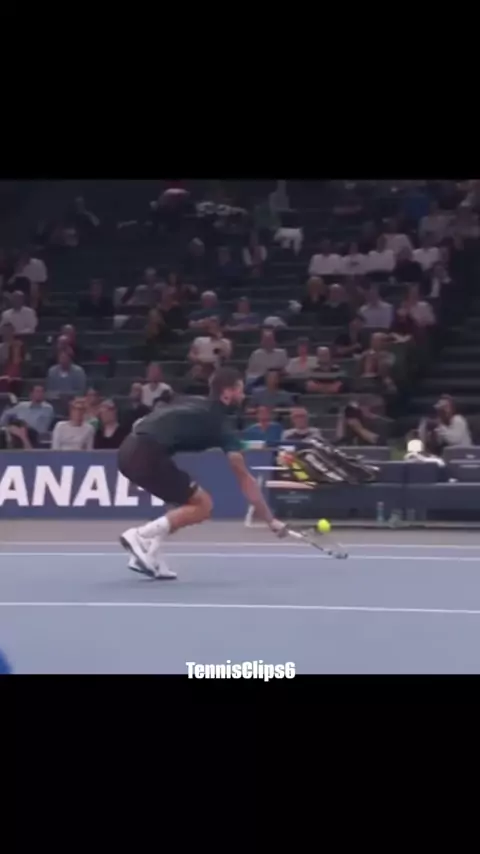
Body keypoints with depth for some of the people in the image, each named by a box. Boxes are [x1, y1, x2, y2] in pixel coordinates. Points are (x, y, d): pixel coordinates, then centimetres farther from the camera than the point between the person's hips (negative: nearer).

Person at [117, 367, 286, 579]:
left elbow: (140, 423, 28)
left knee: (190, 503, 19)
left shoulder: (193, 406, 25)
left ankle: (148, 554, 11)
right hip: (146, 454, -8)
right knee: (202, 505, 0)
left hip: (130, 450, 8)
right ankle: (140, 536, -7)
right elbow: (244, 478, 1)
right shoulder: (221, 424, 3)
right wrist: (270, 519, 4)